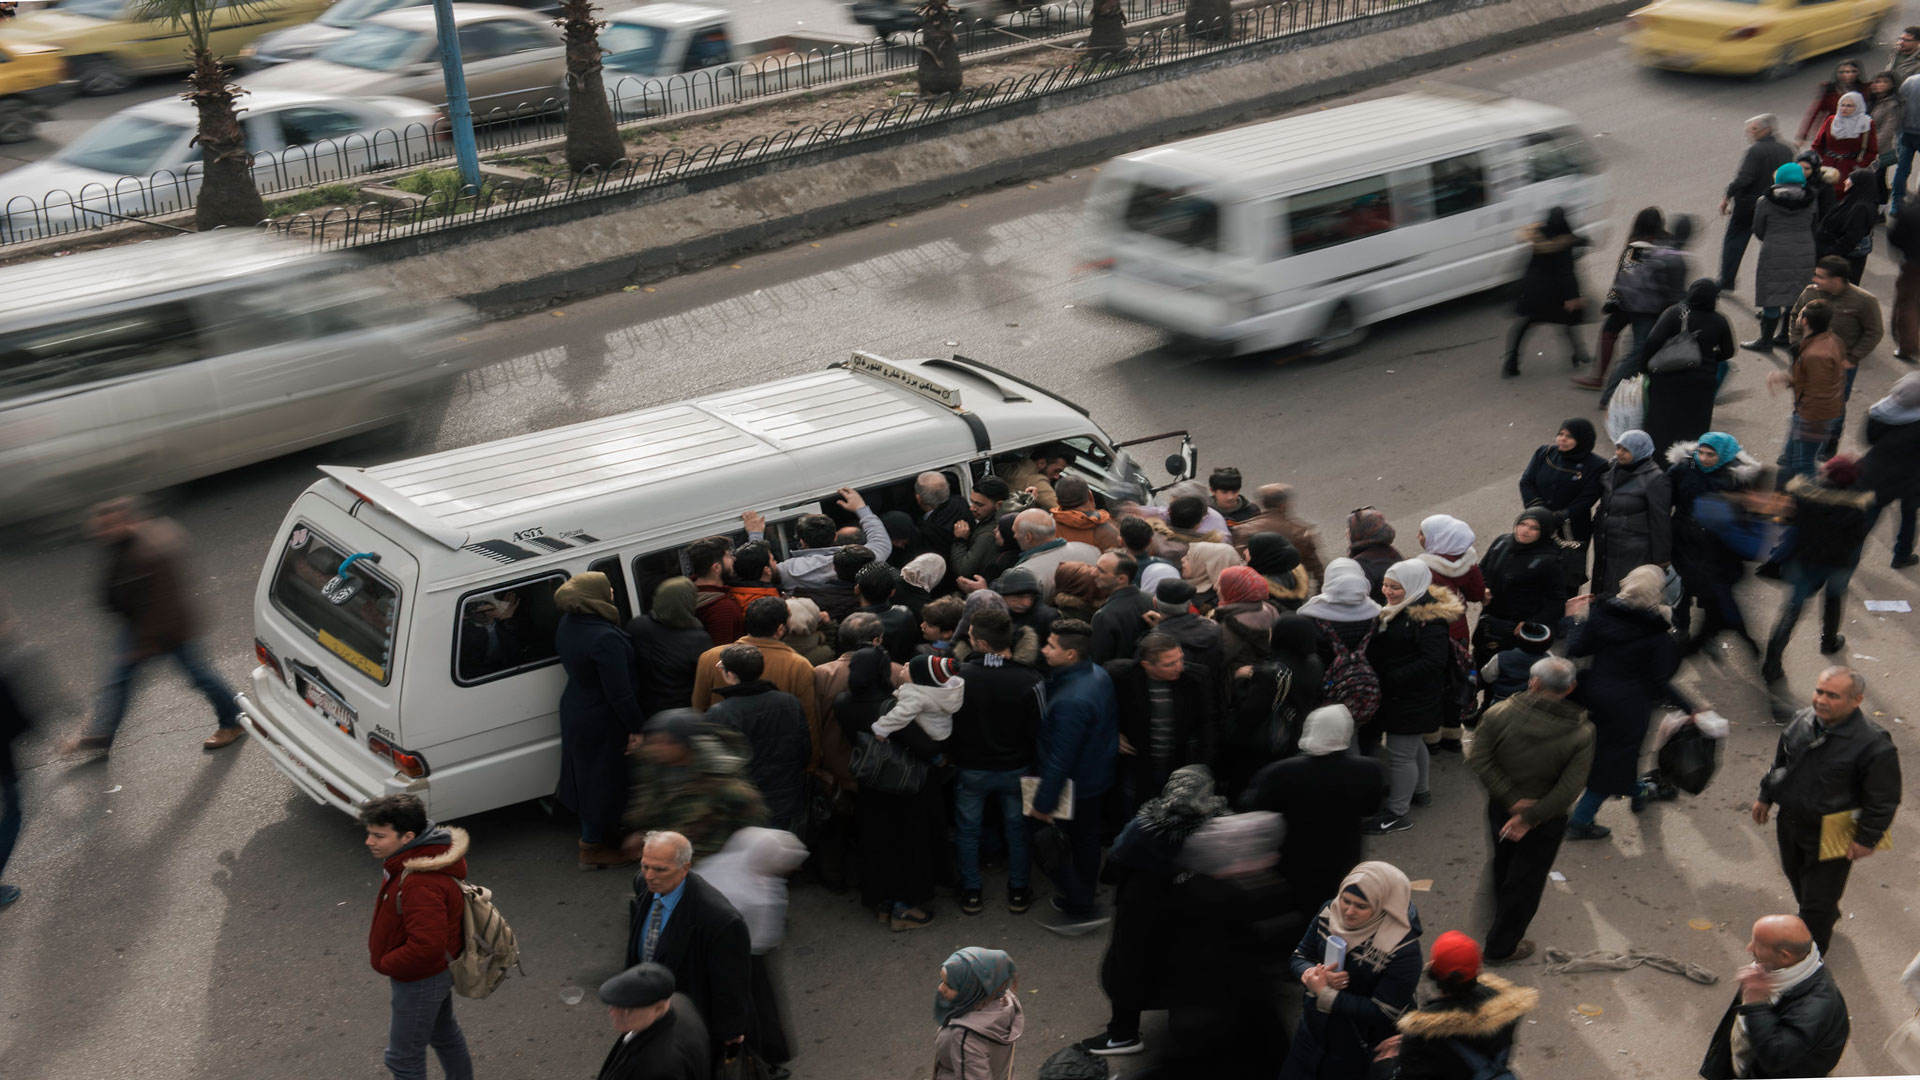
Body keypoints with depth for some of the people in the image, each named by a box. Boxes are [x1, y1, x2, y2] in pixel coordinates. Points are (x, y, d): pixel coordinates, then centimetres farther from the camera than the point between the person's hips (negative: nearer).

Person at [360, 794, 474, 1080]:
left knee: (403, 1056, 7)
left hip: (420, 980, -10)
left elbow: (426, 946, -39)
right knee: (443, 1033, 29)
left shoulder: (421, 885, -38)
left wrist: (387, 963, -20)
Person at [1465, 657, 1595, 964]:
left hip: (1500, 809, 2)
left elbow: (1478, 760, -21)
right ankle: (1502, 946, 28)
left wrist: (1511, 800, -17)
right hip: (1545, 822, -2)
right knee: (1525, 881, 16)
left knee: (1503, 867, 29)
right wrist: (1529, 817, -19)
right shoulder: (1581, 734, -20)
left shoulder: (1499, 714, -20)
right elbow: (1569, 788, -23)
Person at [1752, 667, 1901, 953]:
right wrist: (1766, 796, 15)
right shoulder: (1802, 720, -10)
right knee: (1795, 876, 30)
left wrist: (1866, 839, -15)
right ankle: (1818, 920, 60)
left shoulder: (1873, 745, -28)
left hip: (1831, 835, -6)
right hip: (1790, 820, 7)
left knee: (1818, 901, 9)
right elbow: (1780, 761, 9)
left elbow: (1884, 800, -17)